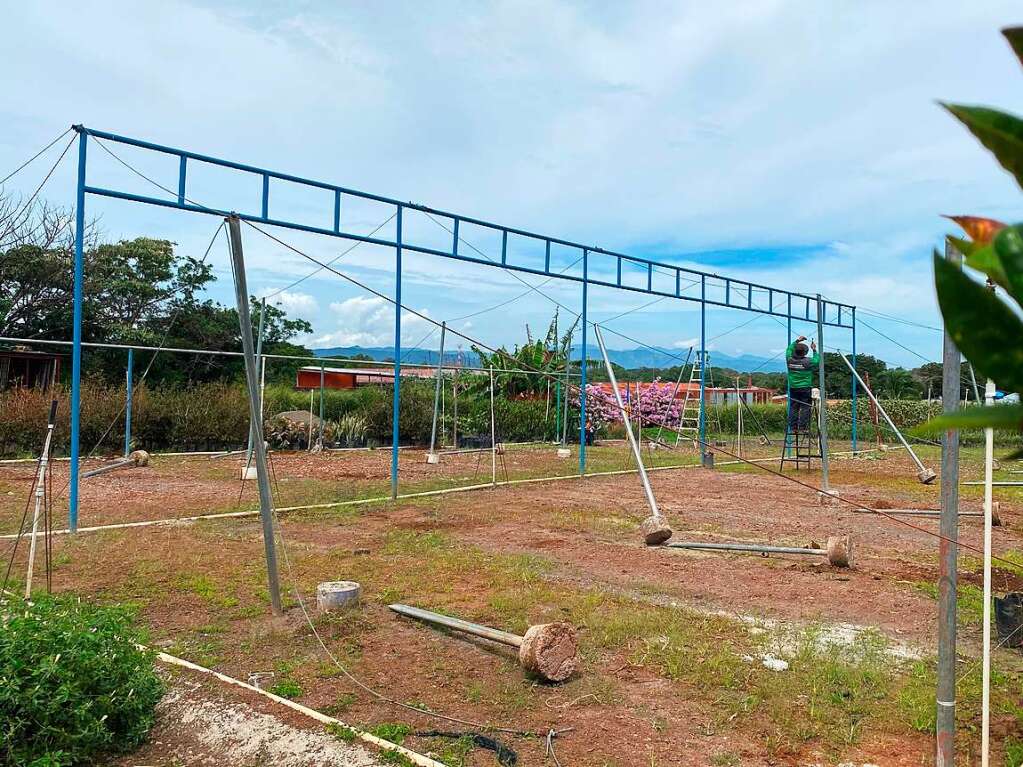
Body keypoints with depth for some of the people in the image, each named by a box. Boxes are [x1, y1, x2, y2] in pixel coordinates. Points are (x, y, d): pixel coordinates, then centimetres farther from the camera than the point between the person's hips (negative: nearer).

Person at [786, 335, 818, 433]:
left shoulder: (790, 360, -2)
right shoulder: (807, 361, -13)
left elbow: (788, 350, 17)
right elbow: (817, 361, 6)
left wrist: (796, 341, 23)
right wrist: (814, 350, 14)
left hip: (793, 388, 4)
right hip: (805, 388, -4)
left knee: (793, 408, 7)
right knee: (805, 408, 1)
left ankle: (793, 428, 6)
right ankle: (802, 428, -3)